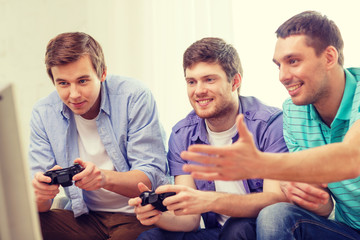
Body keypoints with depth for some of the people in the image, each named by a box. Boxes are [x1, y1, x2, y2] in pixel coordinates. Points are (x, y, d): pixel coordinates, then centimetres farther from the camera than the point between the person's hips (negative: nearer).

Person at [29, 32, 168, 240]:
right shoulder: (44, 113, -2)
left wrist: (105, 178, -35)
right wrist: (40, 195, -30)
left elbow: (152, 176, -15)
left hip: (140, 216, -3)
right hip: (84, 216, 3)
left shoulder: (134, 96, -13)